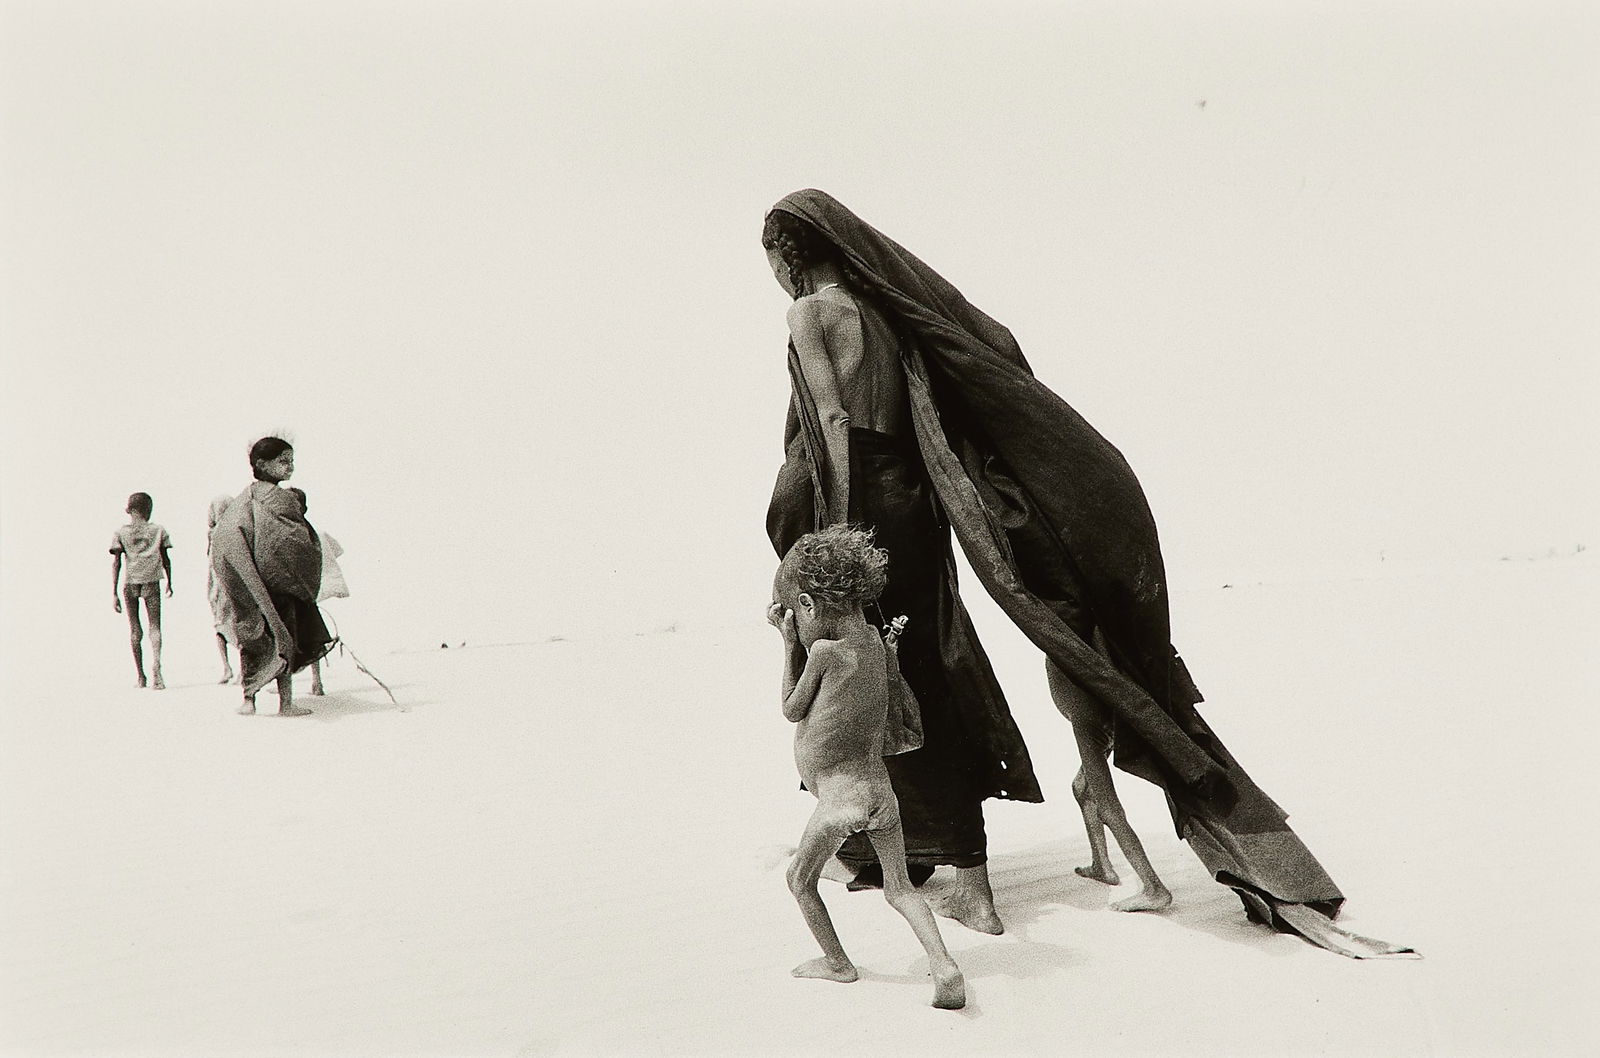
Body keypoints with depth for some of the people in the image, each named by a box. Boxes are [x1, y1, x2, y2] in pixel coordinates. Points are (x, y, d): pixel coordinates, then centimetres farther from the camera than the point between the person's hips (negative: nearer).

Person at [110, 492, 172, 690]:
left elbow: (116, 563, 0)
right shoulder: (158, 530, 8)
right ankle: (156, 668, -23)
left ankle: (140, 676, 12)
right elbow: (166, 560, 11)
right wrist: (169, 583, 24)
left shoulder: (120, 533, 6)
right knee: (155, 627, -2)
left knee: (135, 630, 9)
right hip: (151, 582, -1)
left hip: (130, 583, 1)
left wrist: (114, 594, 0)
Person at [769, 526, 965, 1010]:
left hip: (841, 797, -7)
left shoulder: (824, 652, -19)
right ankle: (943, 965, -1)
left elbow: (791, 710, -3)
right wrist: (795, 638, 13)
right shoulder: (874, 641, 3)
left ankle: (837, 962, 32)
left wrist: (789, 643, -1)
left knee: (800, 879, 18)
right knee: (899, 886, 15)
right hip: (881, 790, 7)